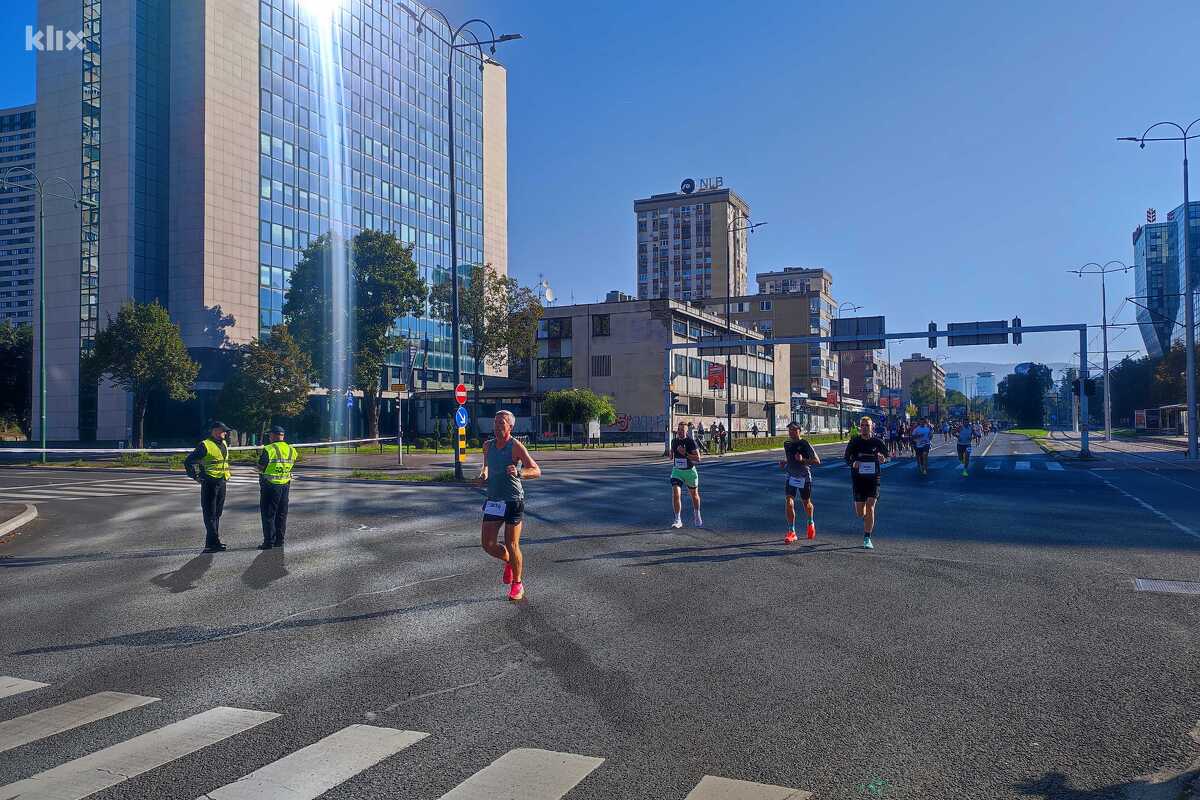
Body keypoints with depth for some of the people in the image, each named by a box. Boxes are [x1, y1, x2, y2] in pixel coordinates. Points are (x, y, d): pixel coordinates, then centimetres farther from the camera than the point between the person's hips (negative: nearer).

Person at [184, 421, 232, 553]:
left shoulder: (224, 444, 13)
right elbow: (188, 461, -11)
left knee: (217, 513, 13)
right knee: (210, 514, -6)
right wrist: (195, 477, -10)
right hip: (209, 483, -8)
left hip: (221, 483, 8)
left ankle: (212, 542, 21)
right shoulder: (205, 445, -11)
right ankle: (213, 542, -6)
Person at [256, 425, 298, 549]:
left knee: (268, 514, 2)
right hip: (286, 484, 6)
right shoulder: (292, 450, 5)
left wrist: (260, 457, 10)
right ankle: (280, 540, 16)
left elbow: (260, 469, -10)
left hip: (270, 485, -5)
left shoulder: (268, 450, -14)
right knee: (282, 514, 13)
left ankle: (269, 542, 1)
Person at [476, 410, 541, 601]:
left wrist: (519, 473, -34)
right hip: (493, 501, 5)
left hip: (513, 501, -5)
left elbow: (536, 471, -16)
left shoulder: (516, 447, -11)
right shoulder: (488, 445, 6)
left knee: (512, 545, 0)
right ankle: (509, 562, 33)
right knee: (487, 544, 2)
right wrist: (483, 476, 6)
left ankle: (517, 584, 20)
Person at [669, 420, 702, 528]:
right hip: (677, 471, 2)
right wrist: (672, 456, 1)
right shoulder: (674, 441, 0)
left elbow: (698, 458, -19)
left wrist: (685, 454, -28)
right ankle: (678, 520, -13)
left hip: (690, 471, -2)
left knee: (694, 495, 17)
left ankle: (697, 515, 43)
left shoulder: (691, 442, -15)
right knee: (675, 494, -17)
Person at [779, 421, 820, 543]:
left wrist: (803, 460, -27)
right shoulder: (786, 444, 4)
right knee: (788, 503, -12)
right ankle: (791, 532, -6)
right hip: (791, 477, 3)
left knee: (806, 503, 14)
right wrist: (784, 463, 1)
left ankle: (811, 524, 45)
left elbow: (817, 461, -13)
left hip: (804, 478, -3)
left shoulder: (805, 444, -12)